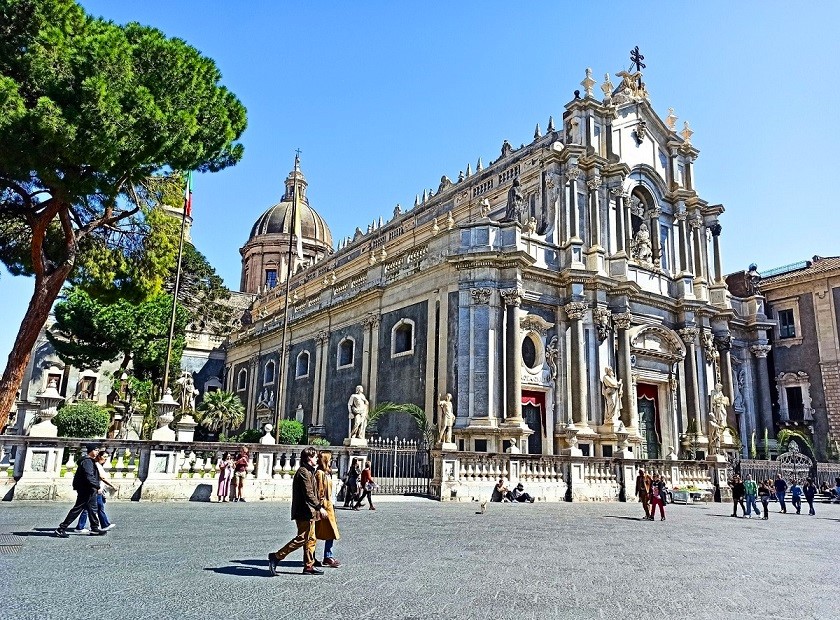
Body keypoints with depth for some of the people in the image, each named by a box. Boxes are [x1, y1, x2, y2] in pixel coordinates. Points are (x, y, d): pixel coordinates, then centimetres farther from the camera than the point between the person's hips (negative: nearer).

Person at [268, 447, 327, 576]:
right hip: (305, 512, -11)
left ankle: (309, 566, 18)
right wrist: (319, 507, -18)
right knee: (302, 538, -8)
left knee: (311, 539, 13)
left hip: (308, 512, 11)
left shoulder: (308, 471, 18)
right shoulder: (304, 472, -15)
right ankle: (276, 557, -2)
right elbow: (308, 494, -20)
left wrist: (317, 506, 21)